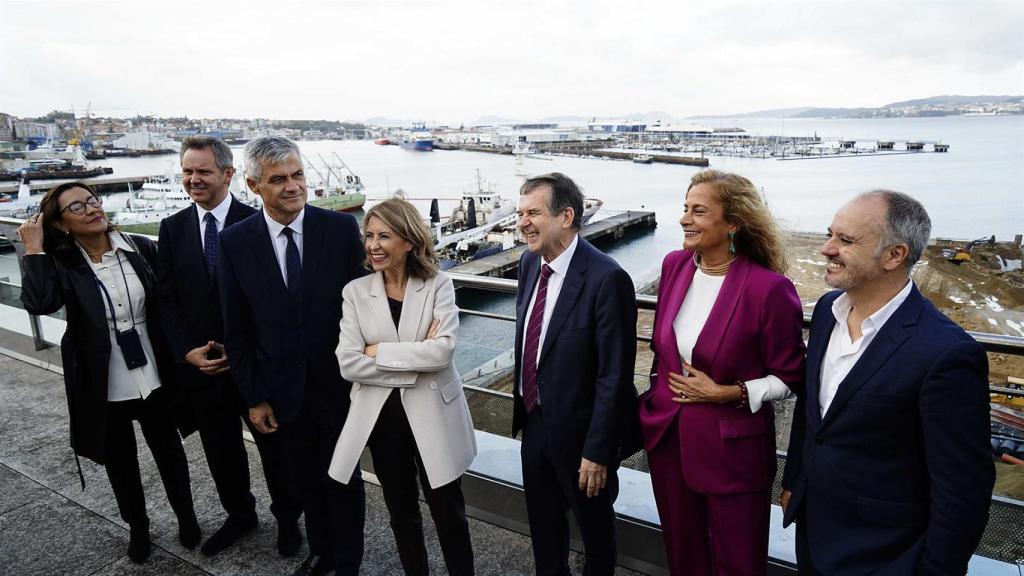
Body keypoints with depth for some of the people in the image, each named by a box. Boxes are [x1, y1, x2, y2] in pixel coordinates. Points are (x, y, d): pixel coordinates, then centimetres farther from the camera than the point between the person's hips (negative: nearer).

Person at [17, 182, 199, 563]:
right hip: (104, 387, 0)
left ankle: (186, 517, 40)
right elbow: (38, 303, -26)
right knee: (120, 463, 19)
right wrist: (35, 250, -20)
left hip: (154, 378, 1)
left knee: (169, 452, 18)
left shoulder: (142, 248, -6)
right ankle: (137, 527, 42)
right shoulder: (59, 263, -7)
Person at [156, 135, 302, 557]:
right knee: (221, 450, 19)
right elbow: (167, 299, 3)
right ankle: (239, 516, 42)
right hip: (199, 364, 4)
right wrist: (188, 352, -8)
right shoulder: (173, 228, 3)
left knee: (275, 444, 12)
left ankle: (287, 517, 34)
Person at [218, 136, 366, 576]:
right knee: (306, 480, 21)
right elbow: (236, 329, 0)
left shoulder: (341, 228, -11)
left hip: (338, 383, -2)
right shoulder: (235, 242, -6)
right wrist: (253, 397, 0)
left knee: (343, 480, 15)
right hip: (284, 389, 2)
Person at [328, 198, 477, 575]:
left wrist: (379, 351, -17)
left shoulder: (438, 285, -8)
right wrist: (416, 363, -16)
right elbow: (348, 363, -11)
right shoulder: (355, 291, -3)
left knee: (448, 511, 11)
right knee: (401, 512, 20)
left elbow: (443, 350, -21)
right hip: (382, 416, 2)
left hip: (432, 415, -2)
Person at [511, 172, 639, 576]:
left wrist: (597, 452, -19)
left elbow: (614, 375, -23)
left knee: (593, 522, 20)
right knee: (542, 521, 26)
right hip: (535, 420, 7)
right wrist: (523, 405, 13)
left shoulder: (606, 279, -26)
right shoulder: (530, 262, -2)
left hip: (578, 429, -6)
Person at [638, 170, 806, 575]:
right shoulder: (674, 265, -3)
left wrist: (725, 393, -19)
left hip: (732, 448, -5)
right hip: (667, 437, 5)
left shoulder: (769, 288, -20)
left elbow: (789, 378, -10)